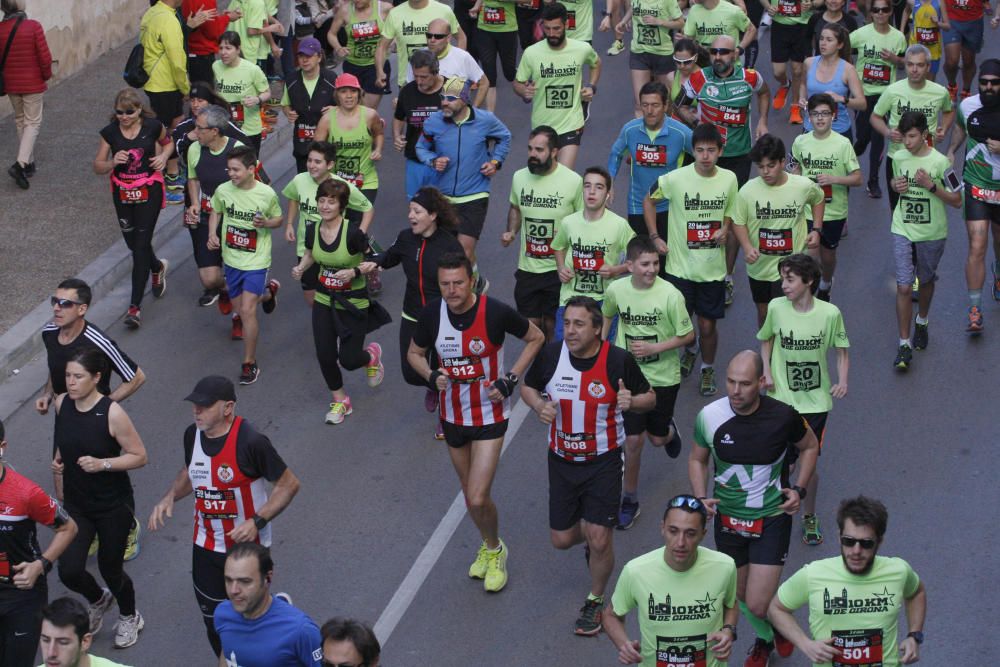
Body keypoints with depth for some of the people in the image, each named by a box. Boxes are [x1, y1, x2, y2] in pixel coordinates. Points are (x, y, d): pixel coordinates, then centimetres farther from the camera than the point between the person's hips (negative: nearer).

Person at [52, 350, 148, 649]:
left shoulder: (112, 413, -21)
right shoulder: (62, 403, -5)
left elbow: (139, 456, -16)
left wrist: (102, 464, -26)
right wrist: (58, 461, 2)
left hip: (113, 506, -4)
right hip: (76, 504, 4)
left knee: (110, 569, 9)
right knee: (69, 570, -6)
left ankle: (129, 617, 41)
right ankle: (98, 601, 30)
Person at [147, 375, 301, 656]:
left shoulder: (251, 442, -24)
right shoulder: (193, 435, -3)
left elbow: (289, 484, -17)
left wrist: (256, 522, -25)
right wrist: (170, 497, -2)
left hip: (247, 547, -6)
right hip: (206, 548, 6)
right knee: (214, 621, 16)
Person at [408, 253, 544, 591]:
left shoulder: (496, 312, -21)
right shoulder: (431, 314, -11)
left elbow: (536, 338, -4)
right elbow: (414, 353, 7)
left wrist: (510, 380, -12)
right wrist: (432, 376, -15)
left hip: (489, 415, -4)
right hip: (452, 415, 4)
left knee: (478, 498, -11)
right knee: (469, 491, 19)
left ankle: (495, 551, 17)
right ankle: (488, 545, 44)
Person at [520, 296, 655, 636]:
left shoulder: (619, 360, -15)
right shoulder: (551, 353, -10)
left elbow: (649, 397, -2)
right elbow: (527, 387, 8)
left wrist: (632, 401, -25)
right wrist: (539, 406, -14)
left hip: (604, 463, -3)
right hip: (562, 460, 3)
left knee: (599, 540, -6)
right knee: (561, 539, 8)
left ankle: (595, 602, 21)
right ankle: (588, 535, 46)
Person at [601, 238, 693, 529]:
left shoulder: (670, 294, -20)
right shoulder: (616, 290, -10)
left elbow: (688, 336, -11)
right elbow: (607, 315, 14)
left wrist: (654, 347, -21)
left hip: (663, 376, -1)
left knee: (657, 438, 12)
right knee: (633, 439, -1)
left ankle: (669, 431, 52)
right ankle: (629, 500, 18)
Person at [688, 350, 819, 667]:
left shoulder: (783, 416, -18)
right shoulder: (709, 416, -14)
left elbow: (809, 446, 5)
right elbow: (697, 459, 5)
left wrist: (799, 489, -6)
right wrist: (701, 499, -10)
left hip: (772, 519, -3)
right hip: (727, 518, 3)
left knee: (758, 605, -8)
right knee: (742, 596, 17)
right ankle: (764, 640, 50)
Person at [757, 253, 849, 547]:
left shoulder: (830, 313, -13)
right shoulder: (776, 308, -9)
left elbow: (842, 352, 0)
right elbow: (766, 340, 10)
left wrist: (842, 381, -16)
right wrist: (767, 371, -4)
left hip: (816, 402, 0)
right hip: (782, 399, 1)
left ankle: (809, 516, 34)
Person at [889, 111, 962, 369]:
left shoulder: (940, 162, -14)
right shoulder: (898, 157, -3)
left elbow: (957, 201, -10)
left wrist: (931, 186, -23)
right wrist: (896, 185, -6)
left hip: (931, 234, -1)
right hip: (903, 231, 1)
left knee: (926, 281, 20)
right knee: (904, 287, -7)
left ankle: (921, 323, 47)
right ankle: (904, 345, -2)